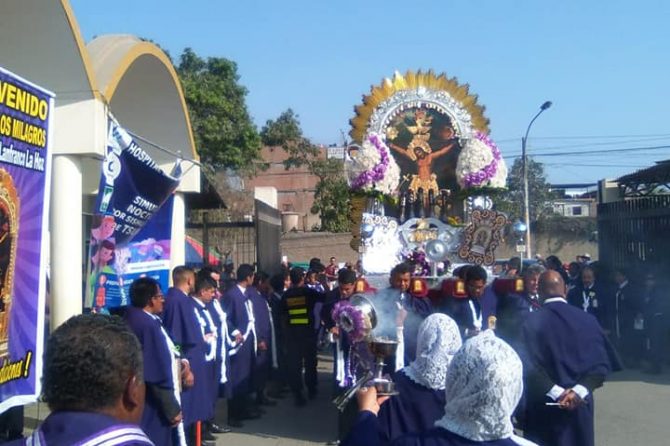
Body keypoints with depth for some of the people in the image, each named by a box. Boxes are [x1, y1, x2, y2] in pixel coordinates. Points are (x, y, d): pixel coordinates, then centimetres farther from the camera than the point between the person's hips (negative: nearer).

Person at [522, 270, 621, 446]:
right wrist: (578, 390, -13)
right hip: (580, 404, 3)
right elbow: (601, 363, -8)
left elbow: (529, 365, -19)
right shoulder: (587, 319, -3)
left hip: (544, 406, -2)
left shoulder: (532, 321, -12)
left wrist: (556, 393, -15)